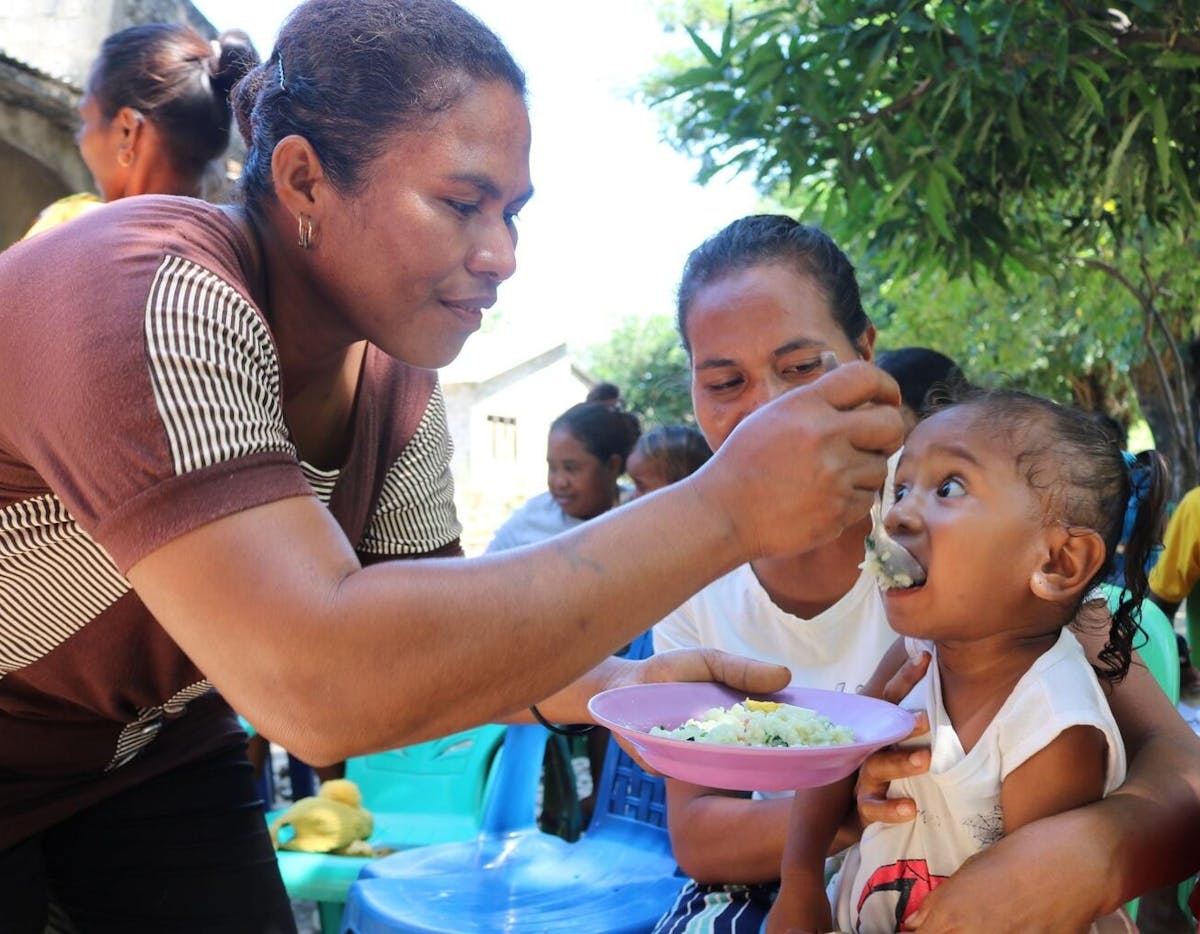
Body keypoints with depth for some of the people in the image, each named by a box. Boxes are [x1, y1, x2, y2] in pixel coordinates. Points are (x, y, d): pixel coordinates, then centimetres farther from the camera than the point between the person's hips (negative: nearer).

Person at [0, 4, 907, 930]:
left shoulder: (398, 386, -9)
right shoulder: (152, 297, -34)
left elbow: (410, 644, -2)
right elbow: (319, 683, -44)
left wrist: (598, 688, -23)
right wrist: (720, 510, -42)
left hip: (153, 745, 6)